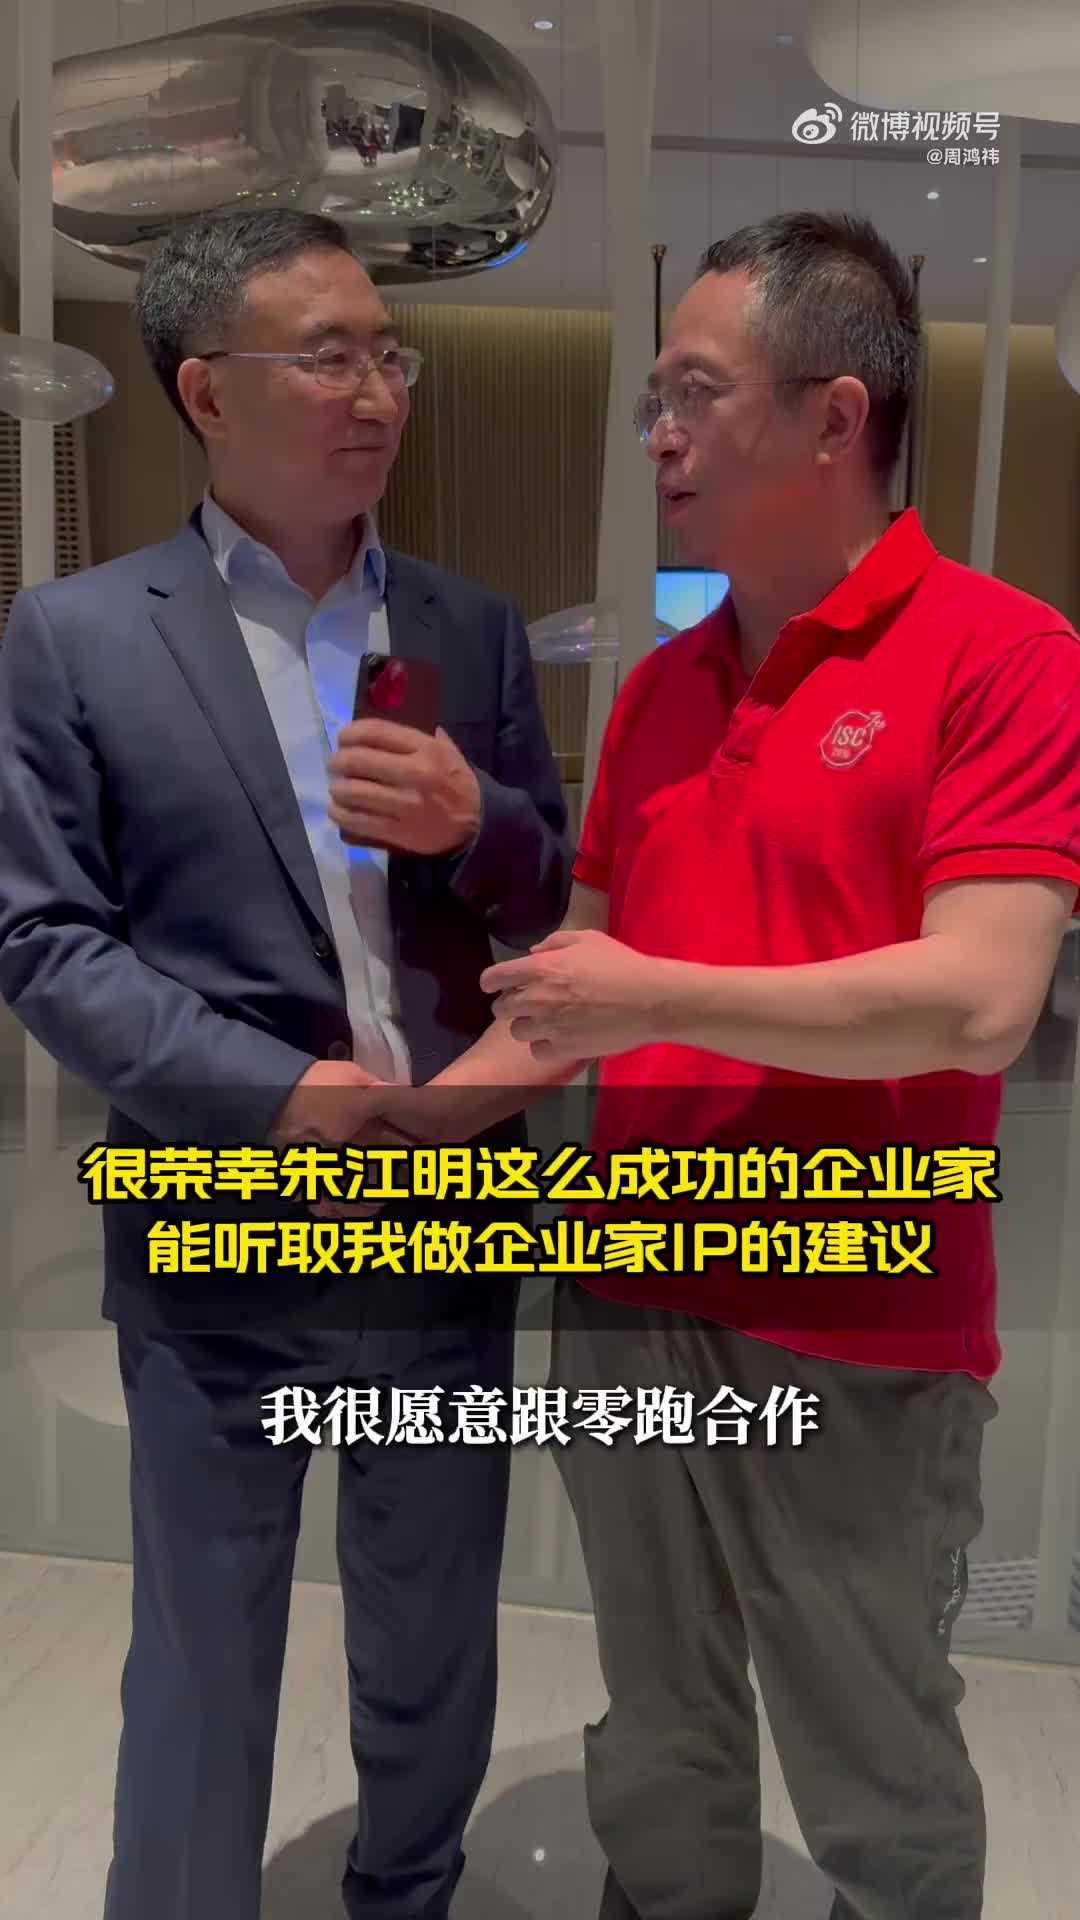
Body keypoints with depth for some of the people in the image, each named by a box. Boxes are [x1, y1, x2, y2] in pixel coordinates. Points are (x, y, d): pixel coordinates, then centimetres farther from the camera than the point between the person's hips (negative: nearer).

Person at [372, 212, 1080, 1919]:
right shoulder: (656, 689, 9)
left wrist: (657, 997, -15)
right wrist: (409, 1122, 6)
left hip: (858, 1344, -5)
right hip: (625, 1305, 6)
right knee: (657, 1756, 24)